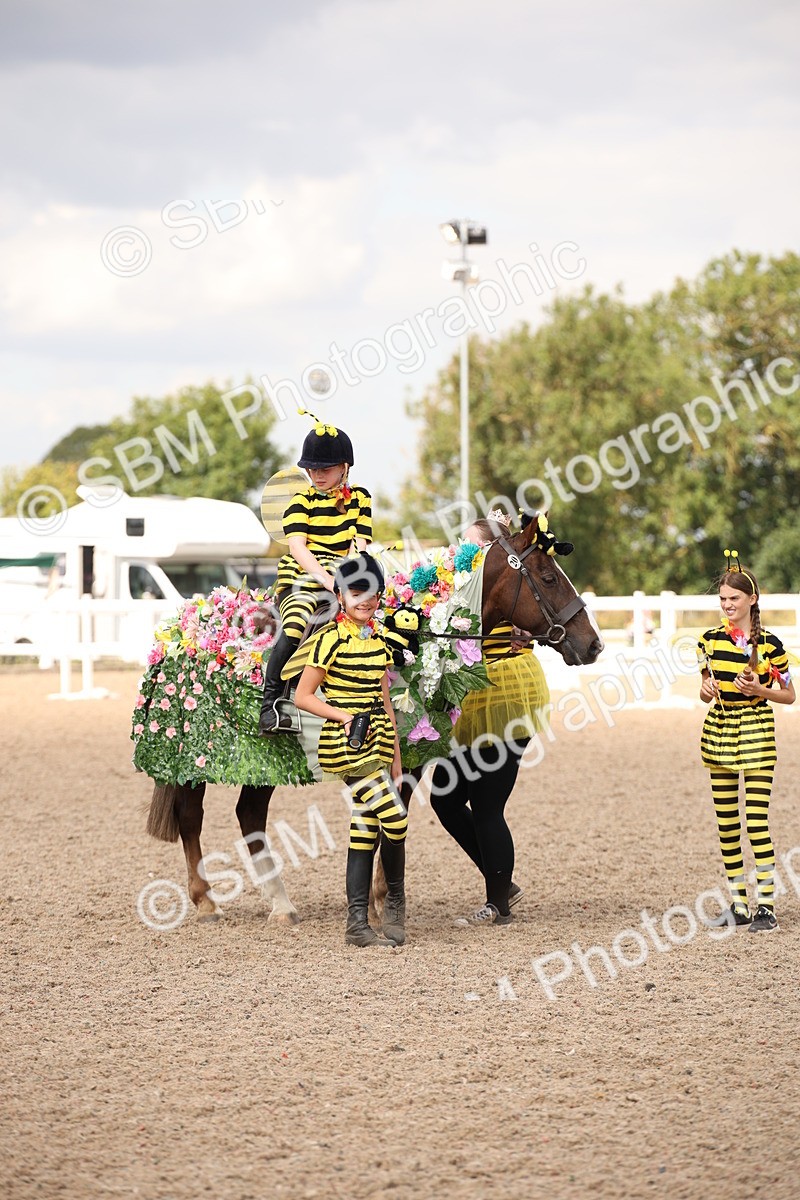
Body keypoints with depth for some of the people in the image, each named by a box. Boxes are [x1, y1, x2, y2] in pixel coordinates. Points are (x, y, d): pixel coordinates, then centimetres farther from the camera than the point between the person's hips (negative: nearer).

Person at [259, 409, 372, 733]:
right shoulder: (302, 501, 4)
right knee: (293, 631, -33)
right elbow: (297, 547, -9)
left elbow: (358, 545, 4)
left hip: (341, 581, 2)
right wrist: (327, 580, -24)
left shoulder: (359, 498, 12)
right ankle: (269, 703, -23)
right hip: (301, 581, -2)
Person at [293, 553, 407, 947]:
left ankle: (357, 924, 8)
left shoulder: (378, 640, 13)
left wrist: (395, 757, 16)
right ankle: (396, 900, 5)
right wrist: (343, 716, -18)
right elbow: (303, 697, -7)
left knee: (366, 832, 6)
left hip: (378, 746, 7)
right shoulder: (330, 640, -9)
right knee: (394, 818, -15)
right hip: (346, 747, -7)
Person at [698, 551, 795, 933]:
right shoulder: (710, 640, 5)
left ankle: (766, 905, -5)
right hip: (719, 728, 5)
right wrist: (707, 690, -9)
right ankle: (738, 904, 15)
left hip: (756, 729, -5)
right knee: (726, 824, 7)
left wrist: (759, 690, -16)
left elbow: (789, 696, 1)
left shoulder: (769, 644, -7)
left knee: (757, 821, -9)